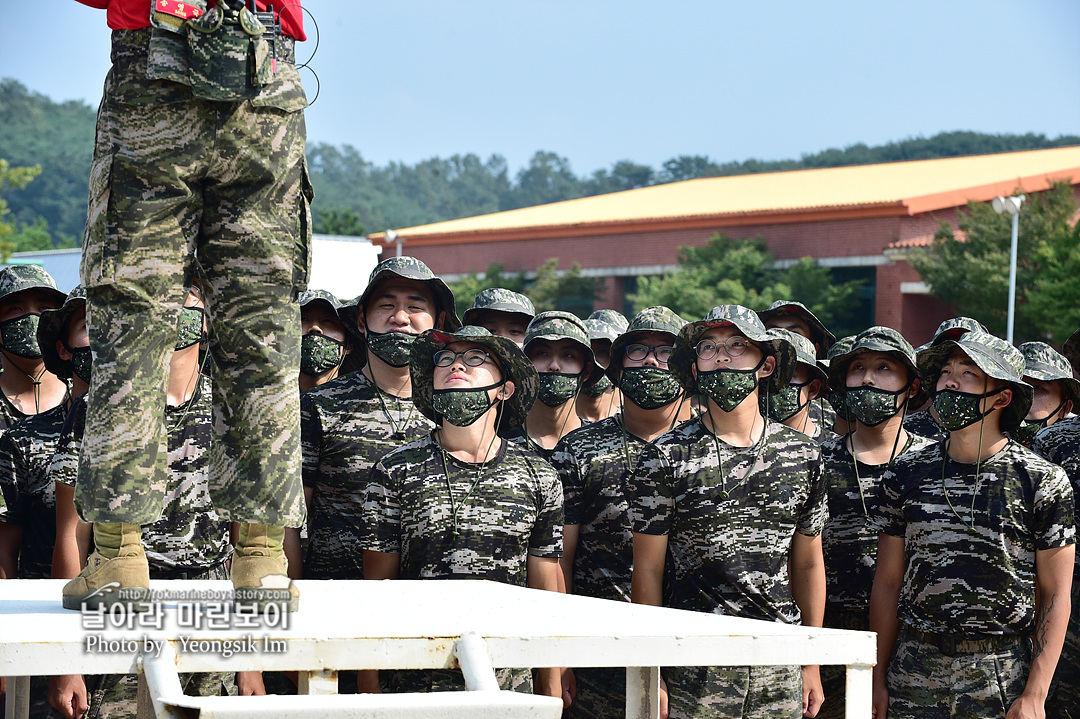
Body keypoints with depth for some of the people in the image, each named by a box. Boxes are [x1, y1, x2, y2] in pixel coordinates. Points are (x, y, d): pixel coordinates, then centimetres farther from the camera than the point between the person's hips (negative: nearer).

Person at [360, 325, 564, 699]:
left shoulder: (538, 477, 7)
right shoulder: (395, 472, 1)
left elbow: (547, 593, 11)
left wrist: (552, 692, 8)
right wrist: (370, 695, -2)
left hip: (511, 683, 2)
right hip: (418, 683, -1)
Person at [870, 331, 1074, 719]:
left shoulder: (1043, 480, -3)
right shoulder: (906, 472, 5)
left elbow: (1055, 596, -3)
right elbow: (888, 582, 9)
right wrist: (878, 680, 5)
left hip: (1000, 679, -2)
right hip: (915, 669, 3)